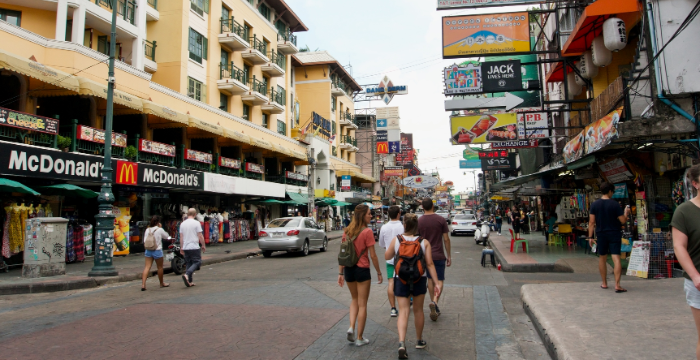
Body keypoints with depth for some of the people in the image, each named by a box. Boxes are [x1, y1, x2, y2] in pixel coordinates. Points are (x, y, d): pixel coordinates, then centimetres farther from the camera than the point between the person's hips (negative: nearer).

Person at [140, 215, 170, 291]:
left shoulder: (147, 230, 3)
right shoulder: (160, 230, -11)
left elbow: (145, 241, 5)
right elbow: (167, 236, 3)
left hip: (148, 250, 4)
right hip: (157, 251, -4)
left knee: (147, 267, 1)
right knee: (160, 267, 10)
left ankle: (143, 284, -10)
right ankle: (162, 283, 24)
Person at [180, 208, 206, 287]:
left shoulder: (182, 224, 7)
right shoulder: (196, 223, -9)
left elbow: (181, 237, 11)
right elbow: (200, 236, -9)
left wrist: (181, 247, 19)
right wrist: (203, 245, 2)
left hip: (185, 247, 6)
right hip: (194, 247, -6)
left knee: (188, 263, 13)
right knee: (197, 262, 2)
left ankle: (189, 281, 11)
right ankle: (187, 274, -19)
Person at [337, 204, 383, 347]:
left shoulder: (347, 231, 3)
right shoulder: (367, 232, -13)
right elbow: (373, 255, -12)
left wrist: (340, 273, 10)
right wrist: (379, 272, -1)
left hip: (348, 269, 5)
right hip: (362, 270, -5)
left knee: (355, 300, 24)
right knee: (362, 304, 7)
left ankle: (351, 327, 7)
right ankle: (359, 338, 15)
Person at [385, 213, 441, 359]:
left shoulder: (396, 240, -7)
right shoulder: (424, 242, -7)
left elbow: (387, 256, 4)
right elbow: (430, 264, -10)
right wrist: (437, 283, -8)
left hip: (400, 279, -1)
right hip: (419, 280, 1)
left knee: (403, 311, 2)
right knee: (418, 310, 17)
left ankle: (402, 343, -16)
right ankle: (419, 341, 33)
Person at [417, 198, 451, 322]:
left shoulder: (419, 221, -3)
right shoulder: (441, 220, -7)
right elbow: (446, 239, -6)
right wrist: (449, 256, 3)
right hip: (439, 255, -2)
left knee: (430, 279, 16)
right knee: (439, 280, 5)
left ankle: (434, 305, 21)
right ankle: (434, 302, -18)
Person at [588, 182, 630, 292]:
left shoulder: (595, 204, -2)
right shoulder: (615, 204, -8)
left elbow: (591, 222, -3)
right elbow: (623, 221, -7)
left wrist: (590, 237, 0)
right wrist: (626, 213, 13)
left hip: (601, 235, 3)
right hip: (614, 234, -2)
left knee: (602, 258, 15)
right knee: (616, 259, -5)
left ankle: (604, 283, 23)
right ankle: (617, 285, -11)